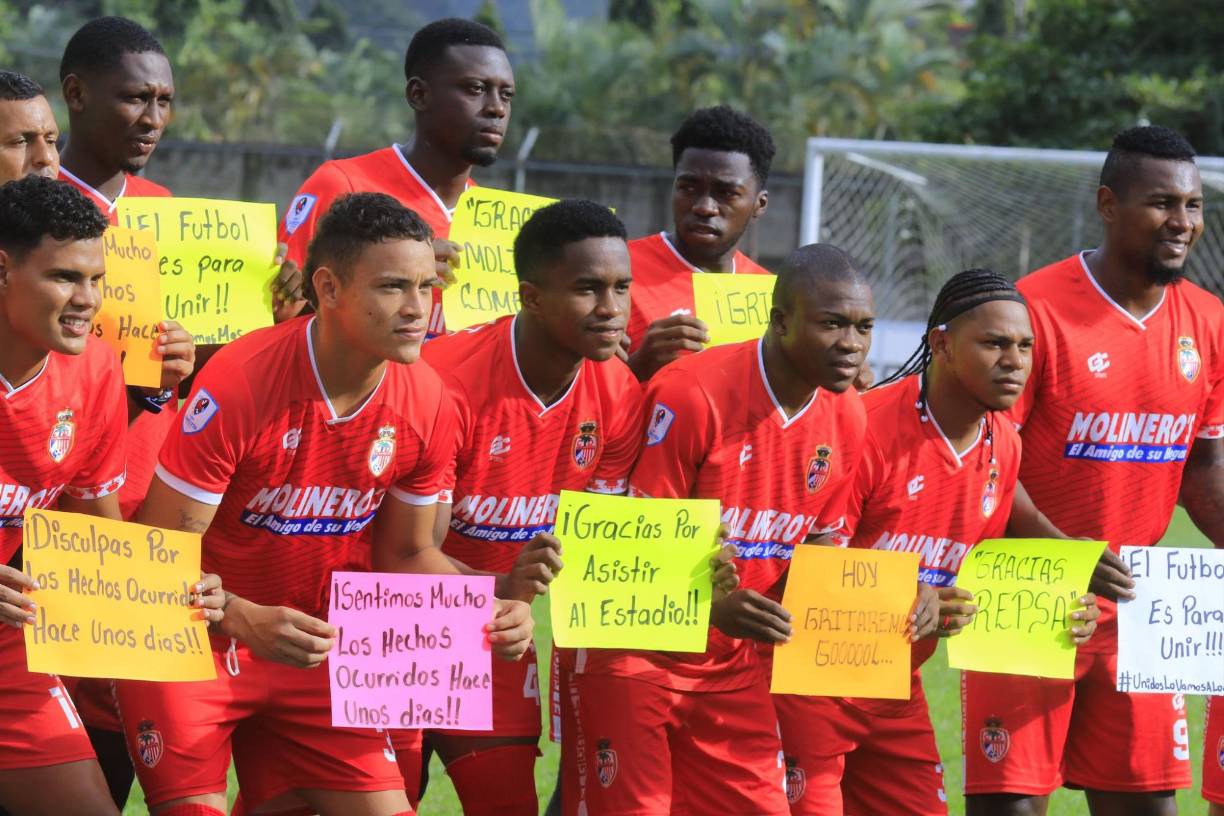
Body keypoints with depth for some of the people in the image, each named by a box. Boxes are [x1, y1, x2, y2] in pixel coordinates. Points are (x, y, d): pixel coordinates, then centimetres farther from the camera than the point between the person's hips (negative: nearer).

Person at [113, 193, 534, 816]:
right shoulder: (240, 384, -23)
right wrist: (247, 622, -36)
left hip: (319, 651, 5)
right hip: (195, 644, -5)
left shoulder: (424, 403, -6)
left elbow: (407, 554, 8)